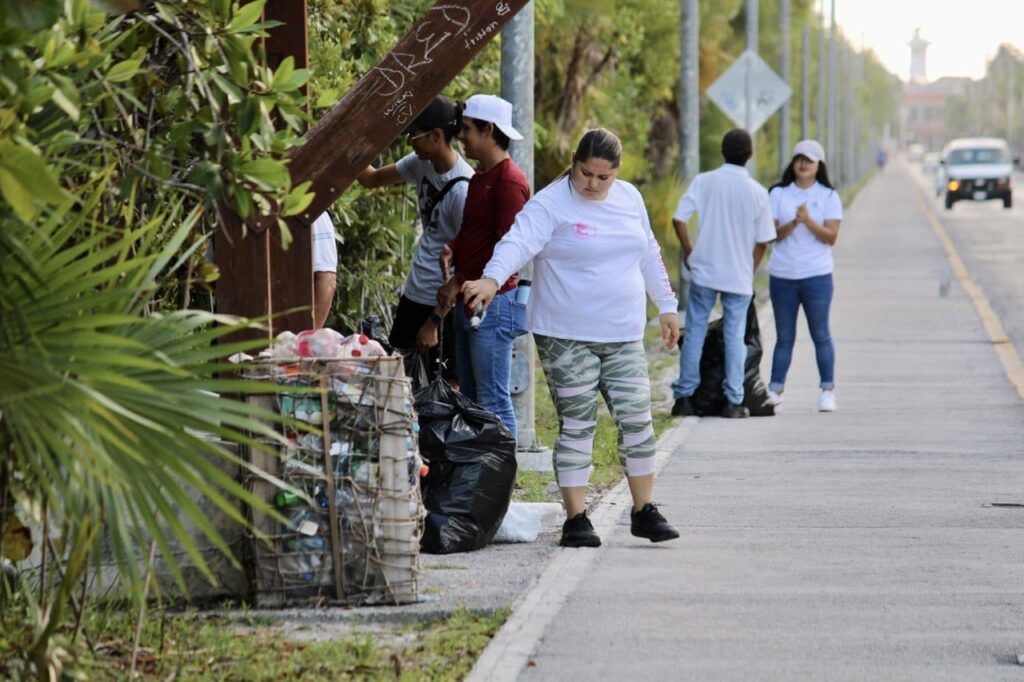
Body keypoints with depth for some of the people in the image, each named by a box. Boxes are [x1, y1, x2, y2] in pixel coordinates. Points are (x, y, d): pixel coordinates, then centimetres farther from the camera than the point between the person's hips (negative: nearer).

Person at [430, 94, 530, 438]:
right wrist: (452, 249, 1)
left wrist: (460, 282, -14)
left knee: (494, 402, -9)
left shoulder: (509, 181, -14)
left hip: (493, 303, -10)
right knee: (470, 399, 13)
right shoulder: (479, 178, 16)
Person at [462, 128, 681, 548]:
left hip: (623, 335, 5)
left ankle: (644, 511, 15)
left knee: (636, 420, 4)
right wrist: (492, 279, -43)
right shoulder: (550, 204, -9)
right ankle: (576, 518, 4)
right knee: (576, 425, -2)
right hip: (566, 336, -5)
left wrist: (666, 307, 24)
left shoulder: (629, 199, 10)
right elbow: (518, 242, -25)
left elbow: (649, 255, 22)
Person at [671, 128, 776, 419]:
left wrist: (689, 251, 7)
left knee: (694, 333, 7)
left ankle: (684, 397, 7)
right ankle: (734, 401, 5)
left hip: (704, 271, 0)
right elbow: (763, 240, 0)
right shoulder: (757, 192, -3)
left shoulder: (703, 182, -4)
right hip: (739, 275, 0)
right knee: (735, 337, 6)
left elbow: (679, 219, -8)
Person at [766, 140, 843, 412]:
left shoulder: (829, 196, 3)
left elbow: (831, 236, -4)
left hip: (816, 275, -2)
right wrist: (793, 223, -16)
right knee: (784, 336, 5)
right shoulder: (779, 194, 7)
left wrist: (808, 221, -18)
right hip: (782, 275, 2)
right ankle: (774, 392, 5)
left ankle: (827, 391, 7)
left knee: (820, 334, 1)